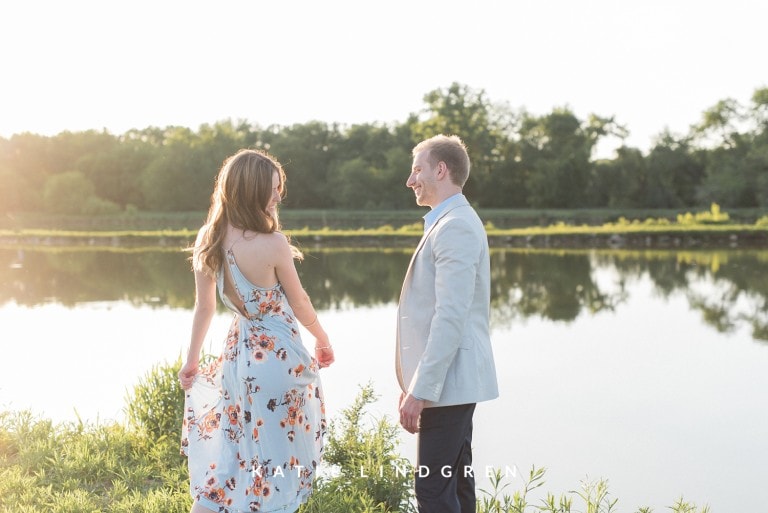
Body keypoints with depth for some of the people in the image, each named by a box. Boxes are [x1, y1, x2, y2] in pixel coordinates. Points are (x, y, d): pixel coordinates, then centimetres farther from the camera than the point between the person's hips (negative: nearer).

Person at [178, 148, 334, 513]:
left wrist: (192, 360, 18)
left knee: (228, 456, 19)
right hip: (278, 357, -6)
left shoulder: (208, 239, -3)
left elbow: (204, 306, 6)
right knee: (276, 461, 8)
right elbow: (299, 304, -6)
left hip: (238, 354, 6)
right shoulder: (272, 244, -20)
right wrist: (323, 340, 12)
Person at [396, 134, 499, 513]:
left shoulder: (455, 226, -16)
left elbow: (451, 316, -23)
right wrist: (418, 383, 19)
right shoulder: (452, 222, 16)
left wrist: (421, 389, -22)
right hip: (453, 381, 10)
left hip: (448, 380, -10)